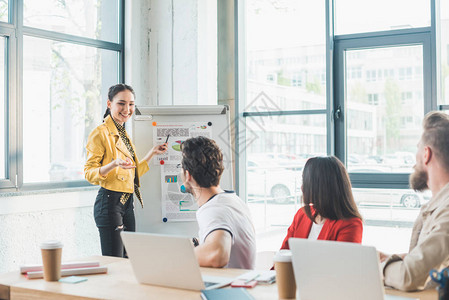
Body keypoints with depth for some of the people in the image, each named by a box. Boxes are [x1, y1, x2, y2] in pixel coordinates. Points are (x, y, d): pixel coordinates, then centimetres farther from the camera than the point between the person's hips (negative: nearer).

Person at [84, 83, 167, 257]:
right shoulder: (101, 133, -8)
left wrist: (152, 153, 22)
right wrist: (114, 164, -29)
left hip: (127, 203, 9)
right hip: (110, 202, -8)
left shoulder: (123, 135, 18)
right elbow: (89, 173, -14)